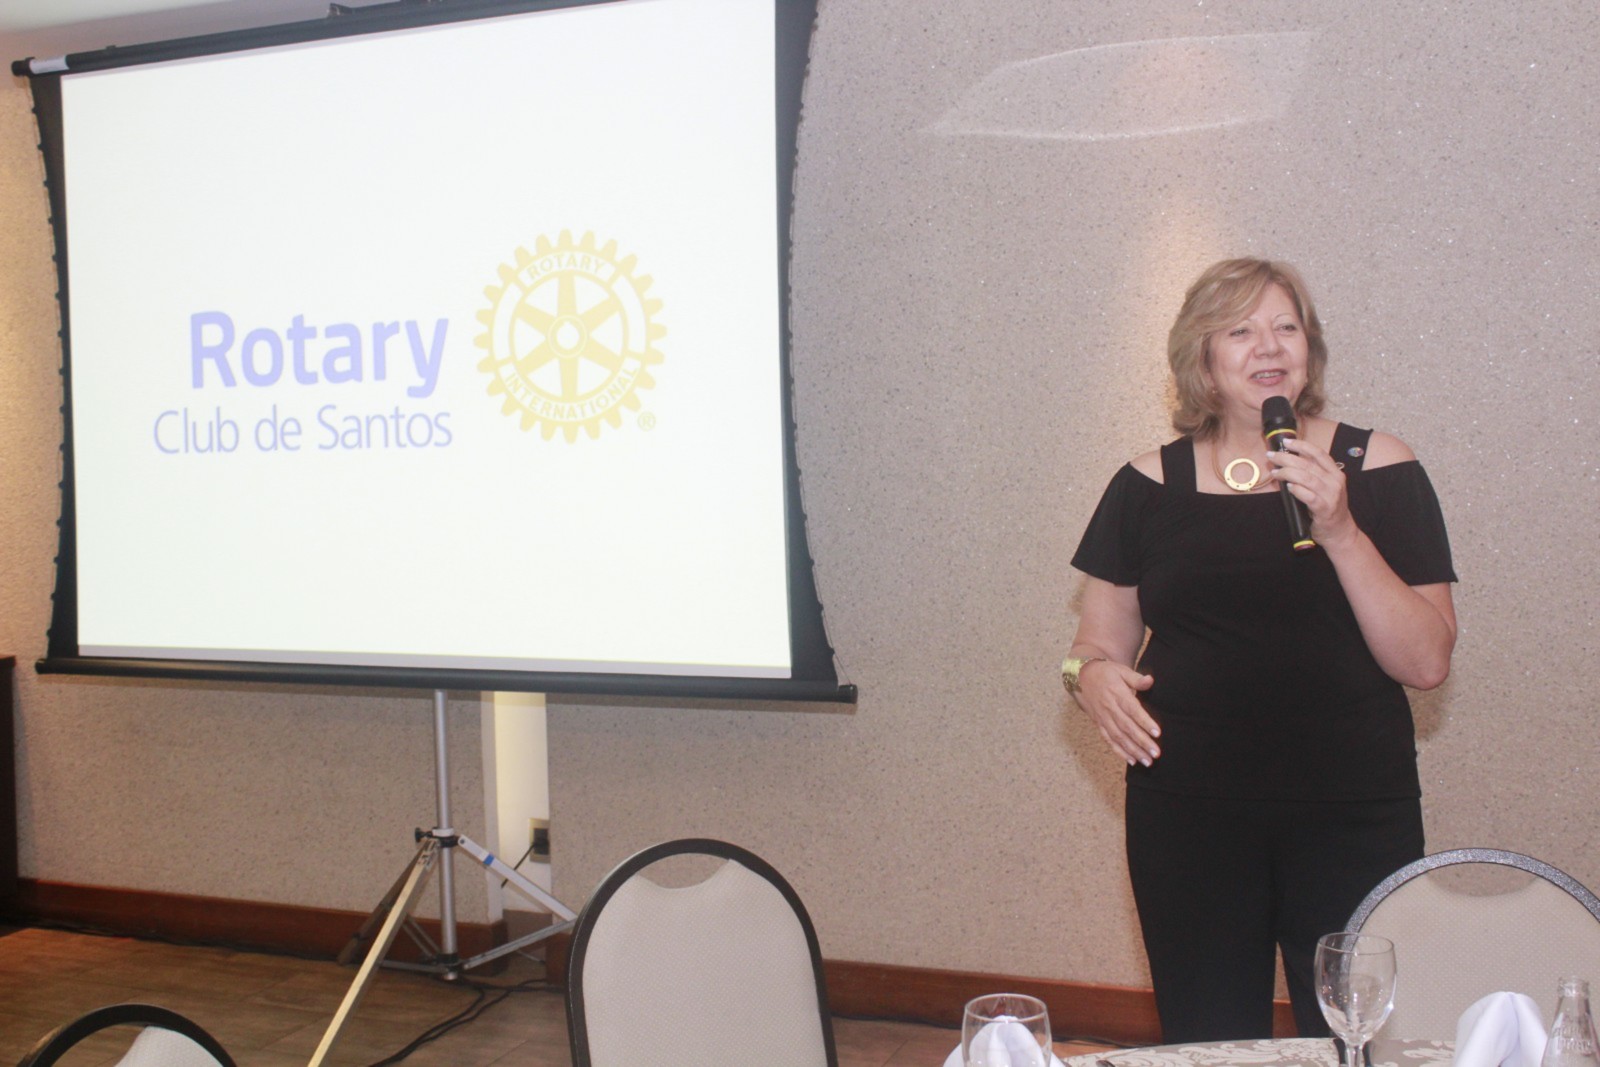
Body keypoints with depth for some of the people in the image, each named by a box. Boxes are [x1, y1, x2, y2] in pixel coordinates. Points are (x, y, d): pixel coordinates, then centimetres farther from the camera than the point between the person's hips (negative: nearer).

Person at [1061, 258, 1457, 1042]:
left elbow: (1426, 663, -5)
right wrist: (1093, 676, -13)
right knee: (1207, 1043, 4)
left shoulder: (1376, 470, 1)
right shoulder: (1149, 486, 5)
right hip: (1189, 820, 1)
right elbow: (1099, 643, 10)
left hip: (1353, 820, 0)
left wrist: (1340, 530, -16)